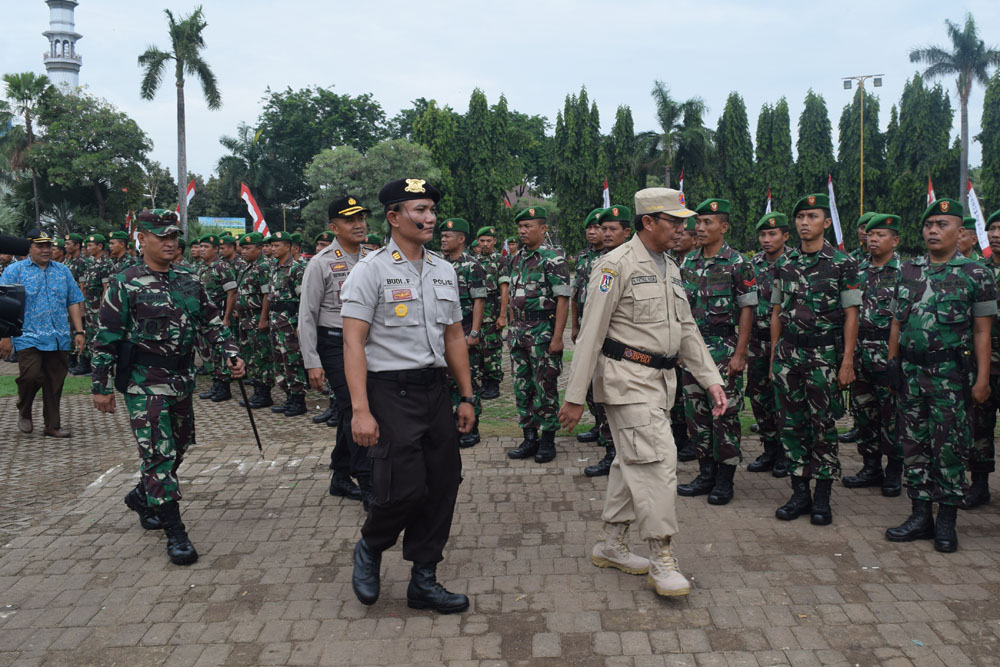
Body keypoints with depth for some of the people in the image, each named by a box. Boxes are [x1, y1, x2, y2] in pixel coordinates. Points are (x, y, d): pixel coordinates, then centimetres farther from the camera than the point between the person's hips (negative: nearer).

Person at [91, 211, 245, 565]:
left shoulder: (189, 282, 7)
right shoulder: (125, 284, -8)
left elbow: (213, 321, 12)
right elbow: (107, 338, -7)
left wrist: (233, 354, -1)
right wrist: (101, 386, -8)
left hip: (182, 379, 6)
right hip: (144, 382, -6)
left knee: (178, 447, 16)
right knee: (159, 454, -8)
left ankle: (141, 497, 40)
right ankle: (175, 533, -3)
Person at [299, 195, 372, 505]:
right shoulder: (321, 264, -7)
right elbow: (307, 316, -8)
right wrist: (312, 363, -13)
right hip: (335, 345, -6)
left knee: (351, 412, 13)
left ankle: (341, 477, 27)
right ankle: (369, 485, -5)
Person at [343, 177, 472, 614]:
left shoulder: (444, 272, 13)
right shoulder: (371, 270, -6)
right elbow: (353, 342, -12)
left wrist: (467, 397, 15)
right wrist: (360, 410, -19)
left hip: (435, 388, 7)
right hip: (390, 392, -6)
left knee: (442, 485, 7)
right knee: (404, 488, -11)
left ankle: (423, 581, 23)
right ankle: (369, 549, 22)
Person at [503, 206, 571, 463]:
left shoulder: (553, 259, -9)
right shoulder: (515, 260, 12)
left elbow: (563, 300, -13)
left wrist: (557, 337, -18)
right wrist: (512, 331, 15)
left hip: (543, 332, -7)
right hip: (519, 333, 7)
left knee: (545, 388, 0)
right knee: (522, 387, 10)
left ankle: (548, 440, 12)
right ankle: (529, 438, 21)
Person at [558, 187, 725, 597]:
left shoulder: (670, 269, 15)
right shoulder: (617, 264, -12)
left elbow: (686, 329, 19)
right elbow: (591, 333, -14)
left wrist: (711, 379, 10)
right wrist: (575, 397, -16)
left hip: (659, 378, 9)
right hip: (627, 378, -9)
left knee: (632, 461, 14)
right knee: (658, 459, -12)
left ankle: (612, 546, 27)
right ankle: (661, 560, -1)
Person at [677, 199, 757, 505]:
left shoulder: (737, 264, -6)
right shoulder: (688, 262, 10)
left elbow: (747, 310, -7)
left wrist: (740, 354, -13)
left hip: (724, 349, -6)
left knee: (724, 414, 0)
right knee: (696, 412, 9)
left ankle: (724, 480, 12)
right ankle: (706, 474, 22)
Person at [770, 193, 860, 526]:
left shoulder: (842, 263, -3)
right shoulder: (783, 263, 9)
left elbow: (851, 315, -4)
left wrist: (847, 361, -9)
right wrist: (774, 356, 10)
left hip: (824, 352, -4)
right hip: (788, 352, 4)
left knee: (823, 426, 3)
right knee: (791, 424, 6)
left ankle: (822, 498, 13)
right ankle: (800, 492, 17)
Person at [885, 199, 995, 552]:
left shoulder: (976, 274, -2)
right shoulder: (908, 271, 10)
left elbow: (982, 331, -3)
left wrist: (982, 379, -8)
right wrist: (892, 361, 9)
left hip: (950, 374, -4)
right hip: (911, 371, 4)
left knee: (949, 447, 1)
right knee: (914, 444, 8)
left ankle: (946, 521, 13)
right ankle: (921, 515, 19)